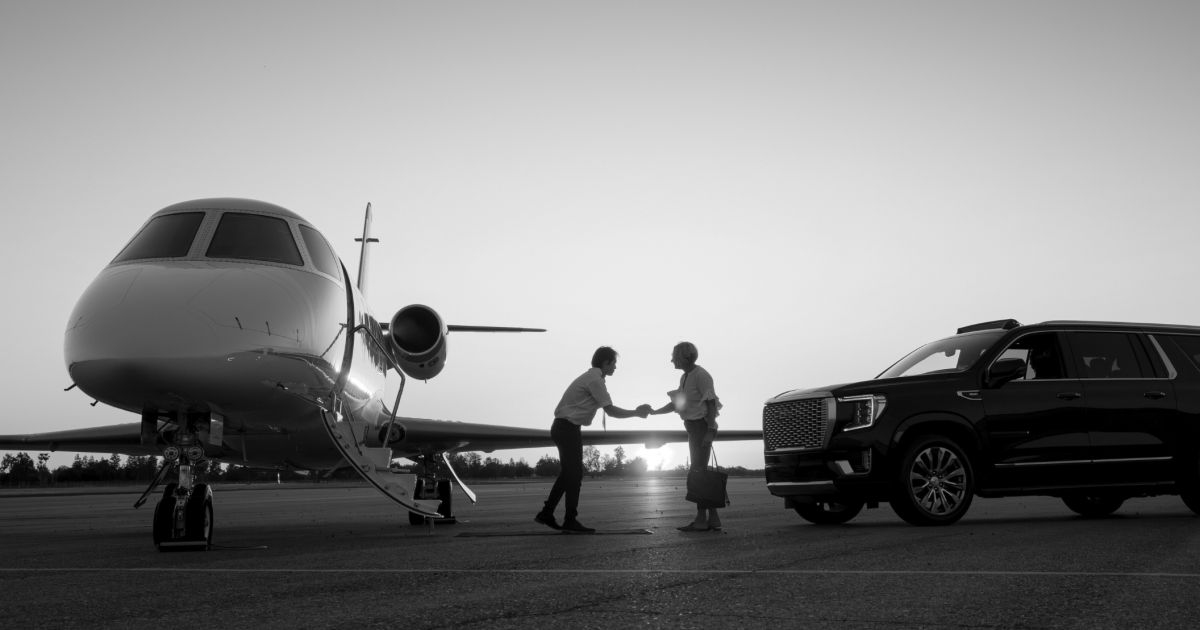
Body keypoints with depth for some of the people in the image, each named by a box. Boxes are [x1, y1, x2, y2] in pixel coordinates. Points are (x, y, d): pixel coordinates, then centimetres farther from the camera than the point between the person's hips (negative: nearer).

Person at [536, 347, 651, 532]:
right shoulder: (595, 380, -15)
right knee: (575, 474, -3)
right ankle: (570, 520, 4)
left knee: (569, 473, 15)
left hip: (565, 428, 10)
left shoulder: (591, 378, 15)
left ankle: (547, 514, 19)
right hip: (567, 428, -10)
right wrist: (636, 413, -6)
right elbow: (611, 410, -15)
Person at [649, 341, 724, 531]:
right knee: (701, 471, 10)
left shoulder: (700, 375, -14)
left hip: (702, 426, -10)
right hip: (693, 427, 10)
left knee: (698, 471, -10)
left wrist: (710, 431, -23)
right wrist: (653, 412, 8)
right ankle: (712, 518, 15)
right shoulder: (685, 377, 13)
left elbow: (711, 404, -18)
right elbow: (675, 404, 19)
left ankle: (701, 519, -9)